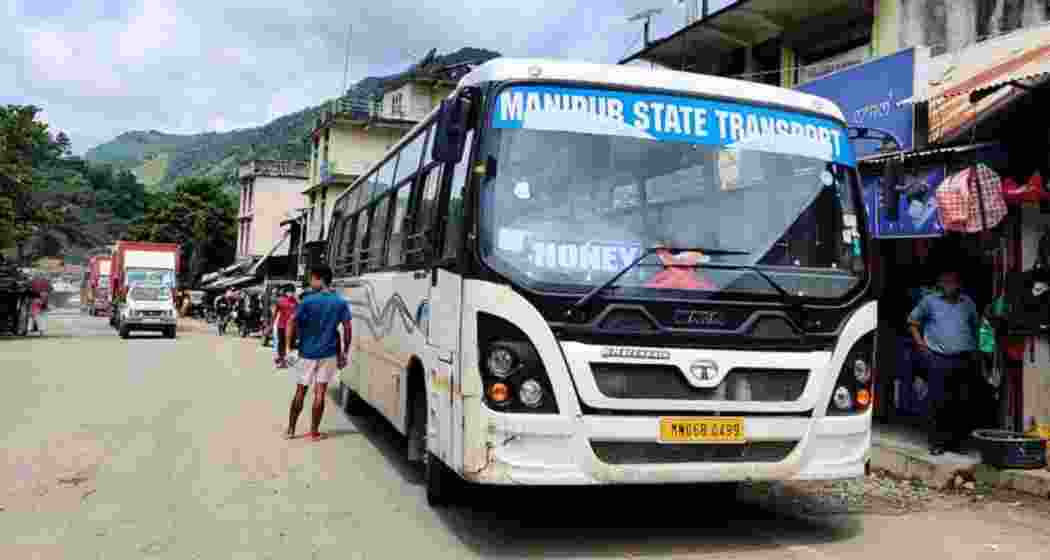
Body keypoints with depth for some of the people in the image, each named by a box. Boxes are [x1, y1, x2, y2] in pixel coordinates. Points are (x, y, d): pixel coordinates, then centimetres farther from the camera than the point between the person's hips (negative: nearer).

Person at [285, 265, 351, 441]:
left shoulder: (308, 301, -9)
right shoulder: (340, 303, -1)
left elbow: (292, 323, -13)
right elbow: (347, 328, -2)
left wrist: (288, 347, -4)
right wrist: (344, 352, 5)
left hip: (307, 352, -1)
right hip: (328, 353, 1)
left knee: (300, 391, 11)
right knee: (320, 392, 4)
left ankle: (290, 429, 19)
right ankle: (314, 431, 7)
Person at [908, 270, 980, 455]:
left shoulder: (968, 303, 14)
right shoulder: (930, 301, 5)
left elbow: (976, 326, 28)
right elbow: (912, 321, 13)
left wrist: (974, 348, 16)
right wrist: (921, 344, 3)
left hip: (964, 361, 3)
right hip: (938, 360, -3)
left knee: (960, 403, 3)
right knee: (938, 403, -5)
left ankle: (956, 440, 15)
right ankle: (937, 442, 3)